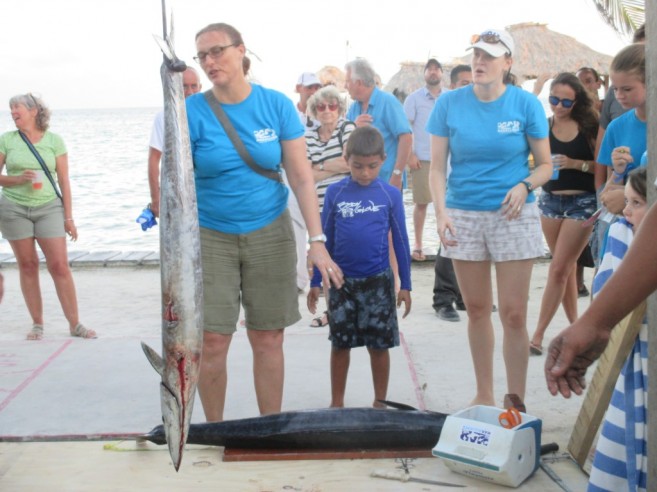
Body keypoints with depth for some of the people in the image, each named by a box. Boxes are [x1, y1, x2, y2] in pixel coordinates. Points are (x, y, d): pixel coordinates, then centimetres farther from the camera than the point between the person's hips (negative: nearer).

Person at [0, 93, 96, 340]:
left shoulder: (54, 140, 2)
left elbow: (64, 181, 3)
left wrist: (68, 217, 0)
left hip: (49, 207, -1)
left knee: (59, 265, -6)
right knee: (27, 265, 5)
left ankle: (75, 324, 1)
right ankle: (37, 324, 13)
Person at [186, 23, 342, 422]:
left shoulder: (276, 105, -1)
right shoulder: (191, 112, -5)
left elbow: (302, 177, -2)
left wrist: (318, 241, -8)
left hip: (269, 233, 1)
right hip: (210, 237, -1)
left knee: (268, 338, 4)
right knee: (212, 342, -3)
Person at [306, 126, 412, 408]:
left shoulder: (390, 195, -4)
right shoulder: (335, 193, -2)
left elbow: (400, 242, 2)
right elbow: (325, 239, 4)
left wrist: (405, 285, 3)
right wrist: (315, 282, 5)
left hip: (378, 281, -1)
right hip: (341, 280, 1)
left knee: (379, 345, 8)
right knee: (340, 344, 11)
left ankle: (380, 403, 23)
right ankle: (336, 403, 24)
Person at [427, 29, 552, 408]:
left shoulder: (526, 103, -4)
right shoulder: (450, 103, -1)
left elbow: (545, 165, 3)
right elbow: (437, 167, 2)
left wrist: (524, 186, -17)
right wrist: (441, 213, -11)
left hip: (513, 216, -2)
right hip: (463, 216, 2)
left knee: (513, 314, -2)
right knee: (477, 310, 11)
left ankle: (516, 402, 11)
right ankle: (484, 395, 26)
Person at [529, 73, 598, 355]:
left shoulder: (589, 126, -6)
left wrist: (575, 163, -19)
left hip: (582, 202, -4)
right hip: (550, 200, 4)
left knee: (559, 269, -5)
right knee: (567, 268, 13)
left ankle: (538, 336, -1)